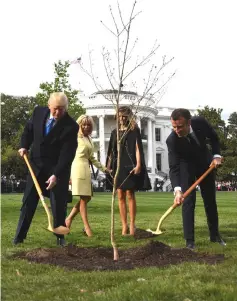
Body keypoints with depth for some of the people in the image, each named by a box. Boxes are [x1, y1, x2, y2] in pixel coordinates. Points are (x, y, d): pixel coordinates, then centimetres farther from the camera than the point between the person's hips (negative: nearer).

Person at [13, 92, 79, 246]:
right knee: (28, 200, 5)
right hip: (37, 164, 3)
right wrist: (24, 146, -1)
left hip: (58, 167, -3)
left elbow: (67, 154, -23)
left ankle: (60, 236, 16)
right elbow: (29, 128, 13)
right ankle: (20, 235, 11)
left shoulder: (71, 126, -20)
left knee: (59, 203, 1)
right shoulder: (39, 112, -7)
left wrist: (56, 175, -29)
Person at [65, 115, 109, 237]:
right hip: (78, 167, -8)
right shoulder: (76, 137, -4)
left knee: (87, 197, 6)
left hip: (86, 169, 8)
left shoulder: (89, 139, 19)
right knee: (83, 198, -6)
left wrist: (103, 168, 20)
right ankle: (86, 226, -1)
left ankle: (69, 219, 14)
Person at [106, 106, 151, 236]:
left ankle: (132, 224, 0)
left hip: (129, 166, -5)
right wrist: (108, 166, 10)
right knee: (120, 196, 3)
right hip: (117, 166, 5)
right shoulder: (115, 132, 15)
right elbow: (111, 151, 16)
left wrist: (138, 165, -17)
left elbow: (138, 148, -6)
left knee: (130, 195, -6)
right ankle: (124, 225, 7)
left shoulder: (134, 130, 1)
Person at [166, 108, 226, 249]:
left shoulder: (200, 122, -28)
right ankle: (190, 240, -7)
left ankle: (215, 234, 27)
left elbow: (214, 137, -6)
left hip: (205, 162, 3)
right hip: (186, 166, -3)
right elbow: (174, 168, -36)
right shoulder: (172, 140, -34)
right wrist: (177, 190, -49)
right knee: (188, 202, -13)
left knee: (211, 200, 12)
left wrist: (216, 155, -18)